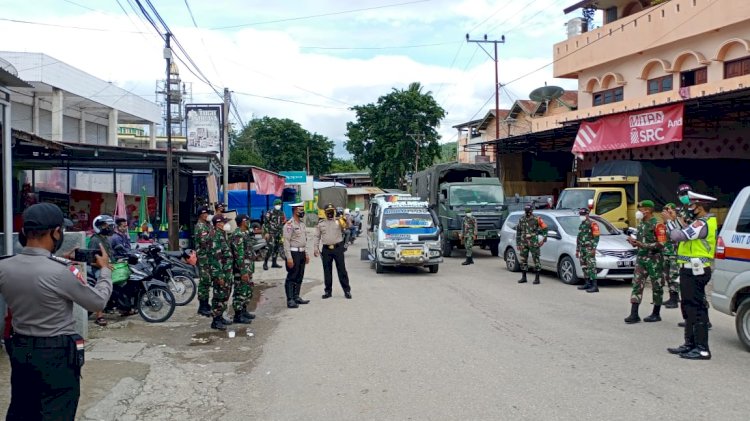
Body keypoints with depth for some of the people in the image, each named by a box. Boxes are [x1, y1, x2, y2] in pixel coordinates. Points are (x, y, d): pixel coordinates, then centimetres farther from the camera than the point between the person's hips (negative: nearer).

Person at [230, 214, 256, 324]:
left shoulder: (245, 233, 11)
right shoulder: (238, 235, -19)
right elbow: (239, 255, -23)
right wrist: (243, 272, -25)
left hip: (248, 268, 10)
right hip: (242, 268, -10)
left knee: (248, 290, 18)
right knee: (240, 291, -4)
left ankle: (244, 311, 29)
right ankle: (238, 316, 3)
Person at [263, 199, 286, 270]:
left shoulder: (281, 213, 12)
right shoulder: (270, 213, -7)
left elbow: (283, 222, 21)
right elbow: (265, 223, -9)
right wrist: (266, 233, -16)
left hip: (278, 233, 7)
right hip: (270, 233, -7)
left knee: (276, 248, 9)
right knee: (271, 248, -15)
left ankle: (274, 263, 19)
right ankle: (265, 263, -8)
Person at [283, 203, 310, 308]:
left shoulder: (302, 224, 14)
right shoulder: (289, 224, -13)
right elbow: (286, 242, -17)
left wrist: (306, 254, 17)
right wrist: (289, 258, -20)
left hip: (302, 253, 8)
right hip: (293, 253, -8)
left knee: (299, 277, 12)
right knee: (291, 278, -4)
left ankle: (296, 297, 21)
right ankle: (290, 300, -1)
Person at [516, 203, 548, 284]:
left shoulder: (536, 219, -5)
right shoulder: (521, 220, 9)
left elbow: (545, 228, 1)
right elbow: (518, 232, 15)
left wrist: (544, 238, -4)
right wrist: (518, 243, 12)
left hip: (533, 243, -5)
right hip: (523, 243, 5)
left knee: (536, 260, -2)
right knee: (523, 259, 6)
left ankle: (537, 278, 3)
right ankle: (523, 277, 16)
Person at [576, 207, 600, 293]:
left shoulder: (593, 224, -6)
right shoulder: (581, 225, 20)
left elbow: (596, 237, -13)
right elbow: (578, 238, 25)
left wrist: (593, 248, -20)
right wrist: (577, 250, 25)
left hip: (589, 249, -8)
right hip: (582, 249, 8)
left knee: (591, 266, -13)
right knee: (584, 266, 10)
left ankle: (594, 286, -16)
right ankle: (587, 283, 18)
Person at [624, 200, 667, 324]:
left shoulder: (657, 225, -11)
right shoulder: (641, 224, 14)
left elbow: (661, 244, -18)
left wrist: (643, 245, -23)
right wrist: (634, 241, 4)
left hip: (654, 260, -7)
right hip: (640, 258, 7)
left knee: (656, 286, 5)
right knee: (637, 285, 0)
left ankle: (656, 314, 15)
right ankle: (634, 314, -1)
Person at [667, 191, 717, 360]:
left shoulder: (702, 224, -18)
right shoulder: (702, 222, 17)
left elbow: (677, 236, -25)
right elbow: (683, 234, 15)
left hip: (694, 272, -11)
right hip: (691, 271, 11)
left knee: (696, 308, -8)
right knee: (689, 307, 17)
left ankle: (702, 349, -6)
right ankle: (690, 343, 26)